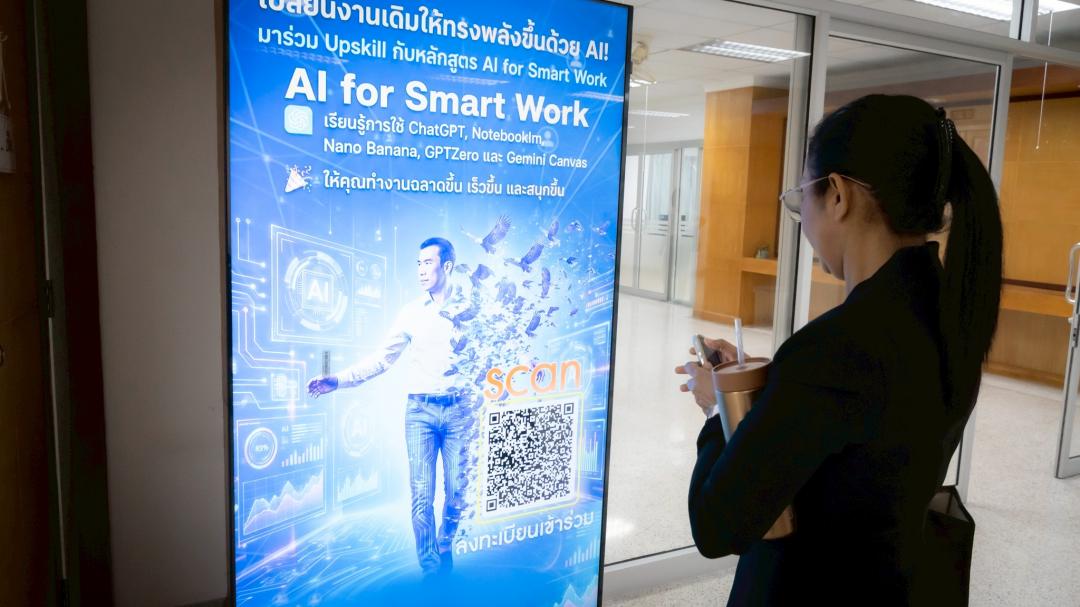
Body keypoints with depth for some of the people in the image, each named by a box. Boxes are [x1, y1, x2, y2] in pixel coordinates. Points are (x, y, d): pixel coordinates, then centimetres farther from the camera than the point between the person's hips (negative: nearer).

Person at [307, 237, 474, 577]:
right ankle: (430, 570, 9)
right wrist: (338, 380, -2)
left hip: (459, 410, -1)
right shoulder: (412, 313, 8)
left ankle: (445, 556, 31)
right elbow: (382, 359, 7)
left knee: (457, 494, 6)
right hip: (420, 410, 1)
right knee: (421, 496, -3)